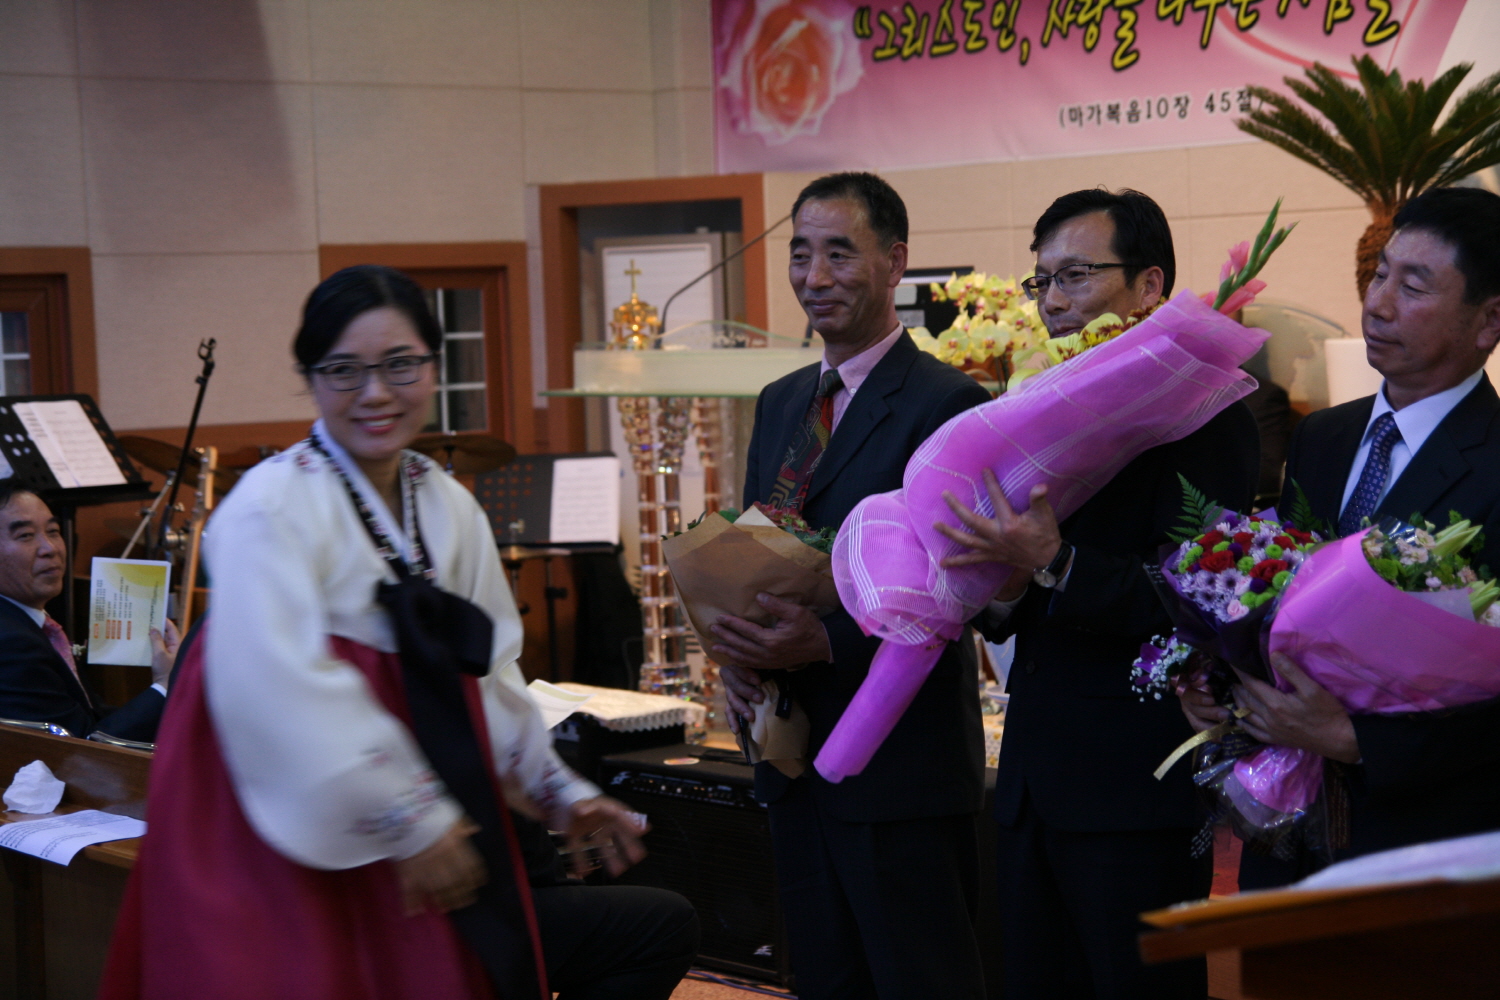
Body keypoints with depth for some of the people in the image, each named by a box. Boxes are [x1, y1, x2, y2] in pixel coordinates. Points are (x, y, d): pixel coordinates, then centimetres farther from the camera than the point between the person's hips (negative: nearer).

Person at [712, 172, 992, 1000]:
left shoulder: (946, 404, -12)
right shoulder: (780, 403, 14)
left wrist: (825, 642, -27)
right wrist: (737, 651, -3)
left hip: (902, 766, -8)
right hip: (795, 758, 8)